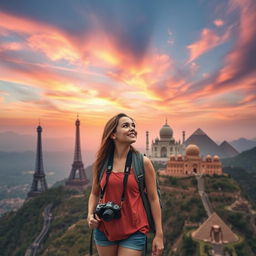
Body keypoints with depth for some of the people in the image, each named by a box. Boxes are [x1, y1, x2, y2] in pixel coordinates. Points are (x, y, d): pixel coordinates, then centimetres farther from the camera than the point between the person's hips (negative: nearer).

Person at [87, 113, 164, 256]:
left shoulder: (143, 162, -8)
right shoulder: (102, 163, -1)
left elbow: (153, 198, -5)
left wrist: (159, 234, -5)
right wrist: (90, 214, -6)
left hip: (133, 232, -2)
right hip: (104, 230, 3)